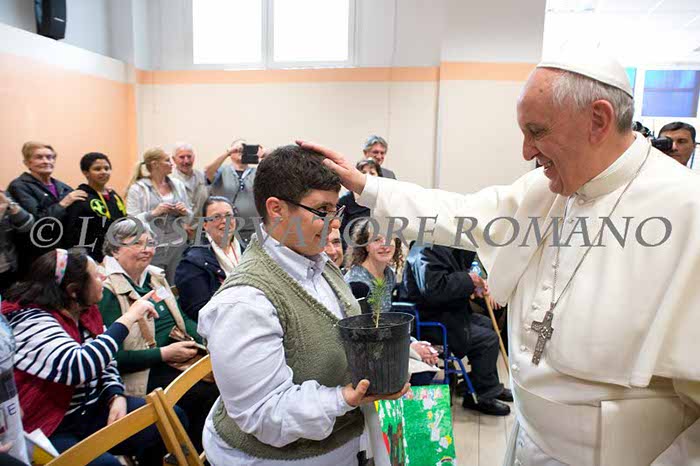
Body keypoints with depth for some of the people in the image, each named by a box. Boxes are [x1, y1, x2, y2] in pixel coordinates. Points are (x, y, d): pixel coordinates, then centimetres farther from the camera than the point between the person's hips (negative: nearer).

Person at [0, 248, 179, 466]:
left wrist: (117, 396, -7)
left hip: (93, 410, 7)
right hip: (48, 430, -7)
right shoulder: (29, 321, -19)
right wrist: (128, 318, -27)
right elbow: (79, 367, -34)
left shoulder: (86, 310, 4)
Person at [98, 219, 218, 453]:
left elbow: (181, 318, 20)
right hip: (147, 372, -7)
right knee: (209, 392, -23)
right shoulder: (107, 289, -10)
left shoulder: (155, 276, 14)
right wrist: (164, 353, -17)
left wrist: (206, 338, 1)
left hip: (180, 355, 8)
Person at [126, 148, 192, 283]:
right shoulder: (137, 189, -2)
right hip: (152, 249, -4)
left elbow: (189, 218, 16)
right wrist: (154, 213, -18)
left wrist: (184, 212, -5)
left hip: (178, 247, 4)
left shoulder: (178, 185, 11)